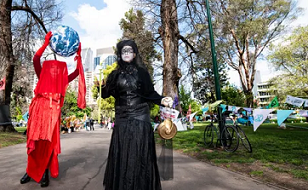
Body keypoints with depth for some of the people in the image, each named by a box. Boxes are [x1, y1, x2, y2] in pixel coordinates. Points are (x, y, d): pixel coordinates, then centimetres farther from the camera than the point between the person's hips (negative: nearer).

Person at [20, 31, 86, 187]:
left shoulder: (63, 81, 12)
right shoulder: (42, 77, 11)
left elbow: (78, 71, 8)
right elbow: (35, 59, -1)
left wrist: (79, 55, 6)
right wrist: (46, 43, -2)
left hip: (53, 114, 0)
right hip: (38, 112, 0)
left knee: (49, 143, 1)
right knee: (34, 142, 7)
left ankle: (44, 172, 14)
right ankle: (31, 171, 24)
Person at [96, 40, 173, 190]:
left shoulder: (142, 72, 2)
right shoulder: (115, 74, 9)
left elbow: (150, 93, 1)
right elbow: (105, 94, 3)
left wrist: (162, 100, -17)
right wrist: (102, 86, -18)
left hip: (140, 117, -2)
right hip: (122, 118, 3)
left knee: (140, 154, 0)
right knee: (121, 155, 6)